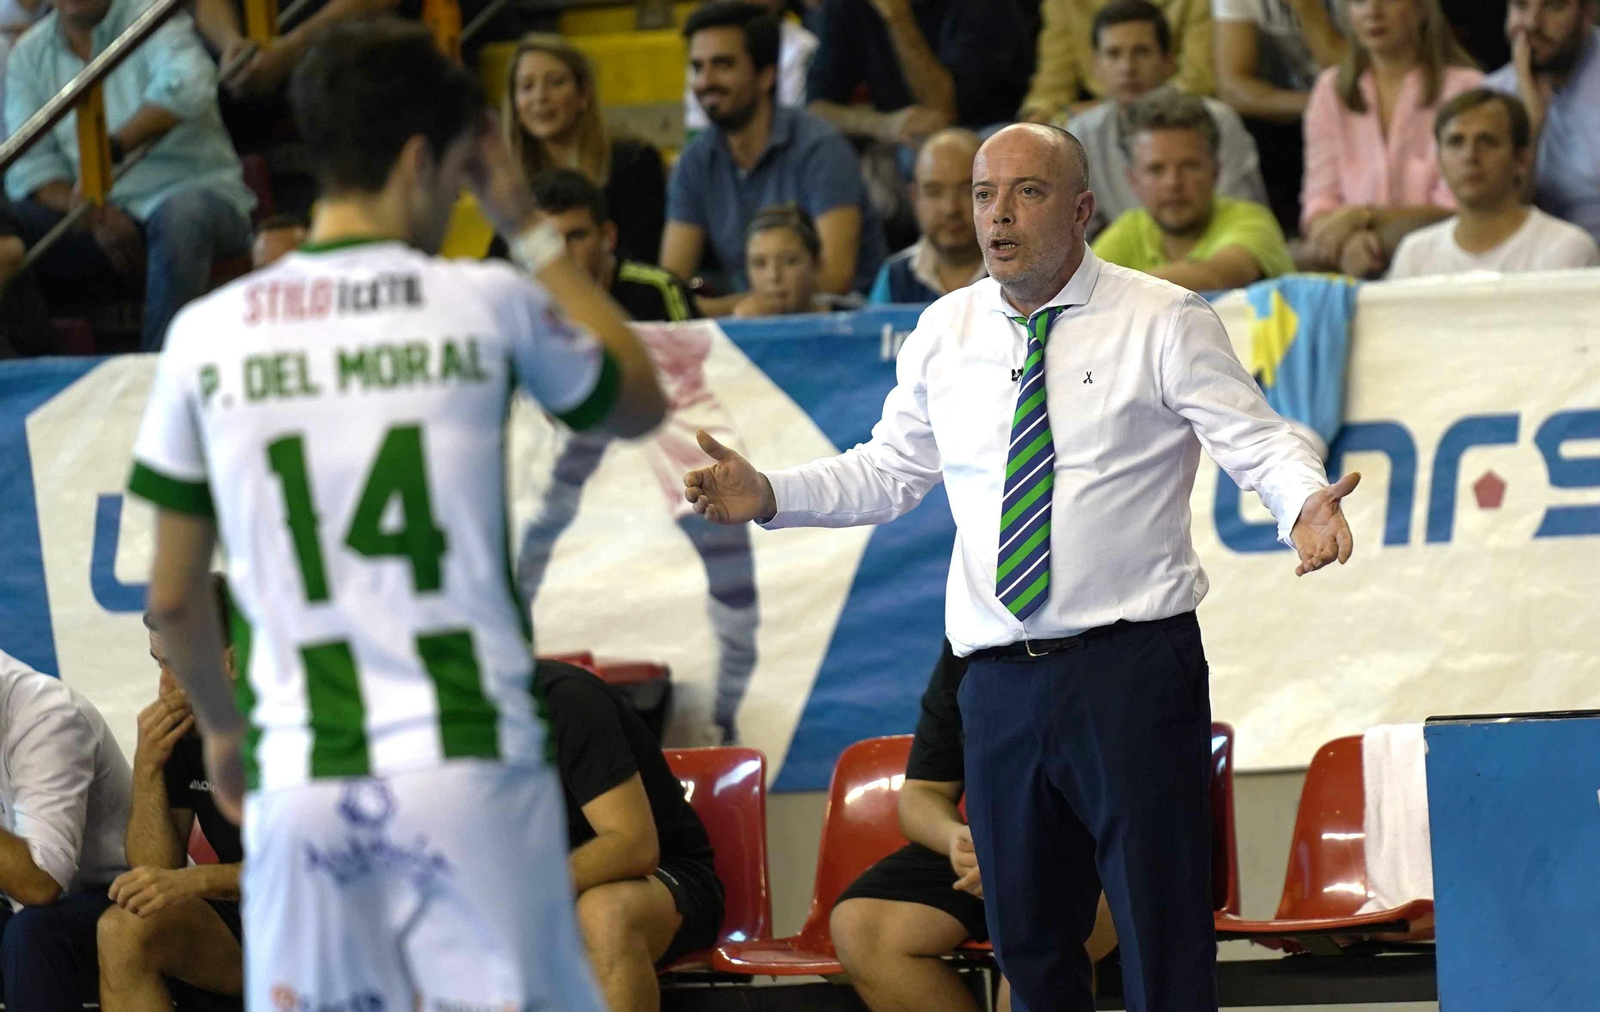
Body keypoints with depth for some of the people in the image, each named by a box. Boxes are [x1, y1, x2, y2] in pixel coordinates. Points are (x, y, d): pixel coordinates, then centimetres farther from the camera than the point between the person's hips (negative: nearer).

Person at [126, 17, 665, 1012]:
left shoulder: (207, 334, 4)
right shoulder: (485, 304, -2)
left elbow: (174, 600, 10)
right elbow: (641, 403, 19)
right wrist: (530, 226, 22)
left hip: (299, 781, 2)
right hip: (469, 763, -2)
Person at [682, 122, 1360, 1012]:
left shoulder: (1164, 323, -2)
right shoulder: (947, 332, 12)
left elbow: (1260, 443, -7)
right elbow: (891, 471, 19)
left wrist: (1305, 503, -28)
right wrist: (770, 496, 5)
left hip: (1130, 668, -5)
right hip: (1002, 685, 5)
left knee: (1163, 935, -5)